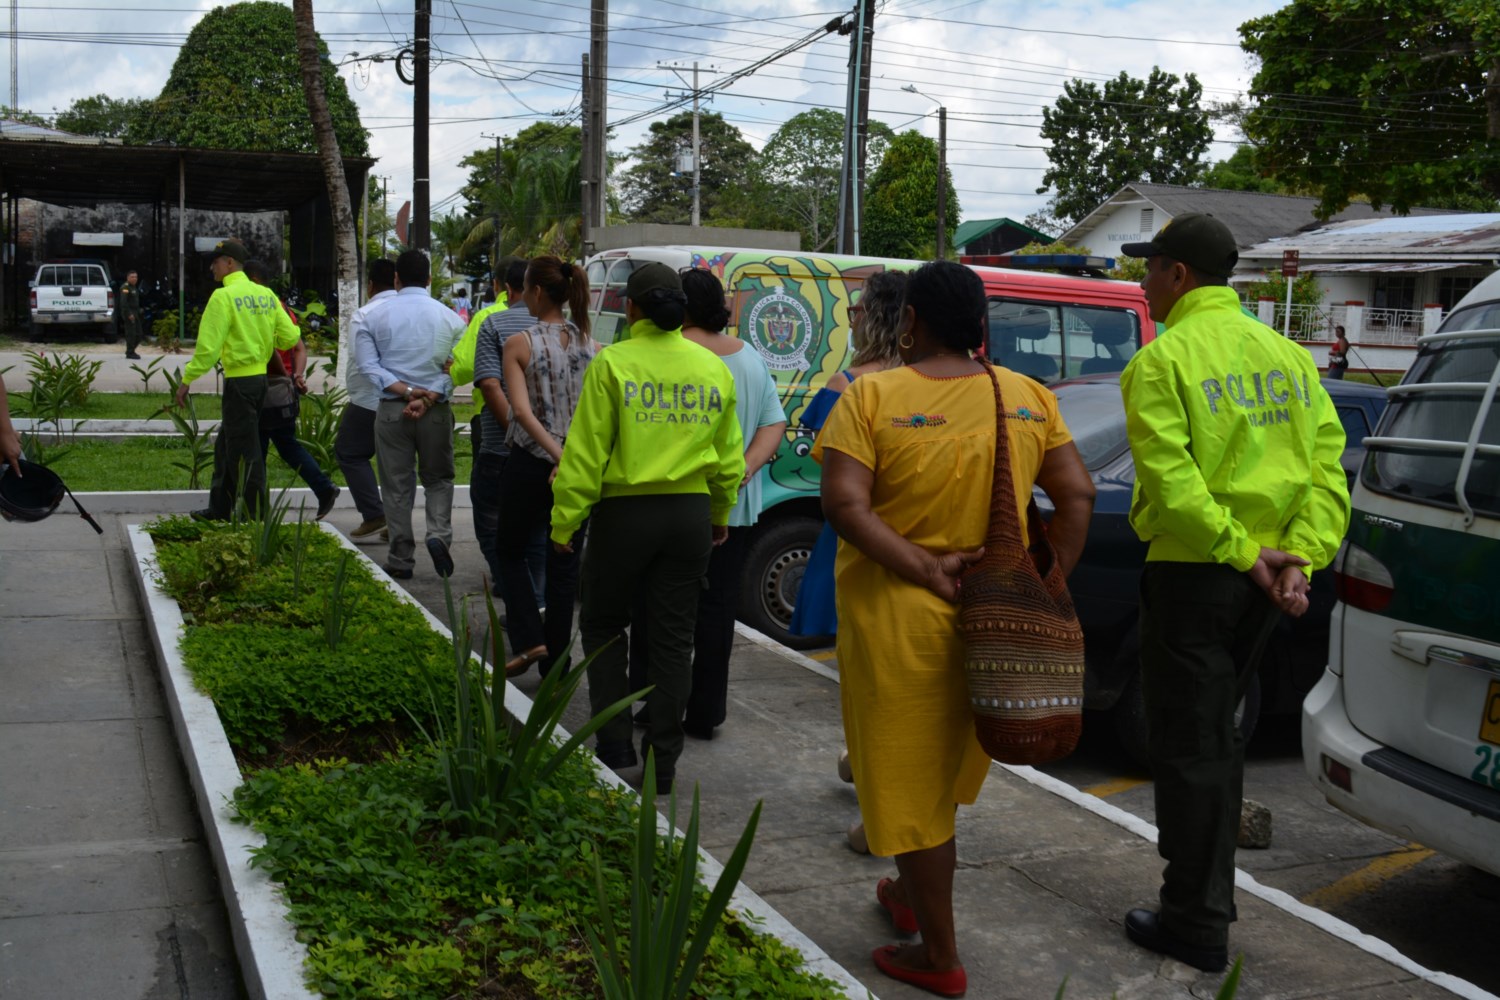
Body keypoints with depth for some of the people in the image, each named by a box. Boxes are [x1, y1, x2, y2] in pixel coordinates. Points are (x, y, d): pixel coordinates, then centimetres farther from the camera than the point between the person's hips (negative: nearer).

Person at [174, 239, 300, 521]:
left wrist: (186, 380, -10)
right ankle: (219, 509, 28)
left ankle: (254, 516, 4)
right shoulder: (265, 294, 8)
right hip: (260, 377, 8)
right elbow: (290, 336, 7)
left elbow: (209, 347, -17)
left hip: (239, 381, -8)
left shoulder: (224, 297, -13)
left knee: (244, 451, -1)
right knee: (226, 447, 19)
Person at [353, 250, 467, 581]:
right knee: (438, 478, 15)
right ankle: (439, 533, -10)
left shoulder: (376, 317, 2)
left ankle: (401, 560, 12)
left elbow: (367, 364, -7)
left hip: (391, 410, 0)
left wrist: (404, 390, -13)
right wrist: (428, 398, -13)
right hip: (437, 411, 0)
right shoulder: (449, 317, 1)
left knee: (397, 485, 8)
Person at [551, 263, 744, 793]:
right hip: (691, 515, 4)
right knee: (674, 638, 10)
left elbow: (585, 452, -11)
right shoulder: (714, 369, 4)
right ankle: (663, 764, 14)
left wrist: (565, 521, -5)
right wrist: (721, 513, 24)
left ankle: (615, 748, 10)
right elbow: (729, 455, 11)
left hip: (625, 511, -3)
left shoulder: (612, 364, -10)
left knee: (603, 627, 15)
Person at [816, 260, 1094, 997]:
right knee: (945, 770, 25)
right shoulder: (1029, 398, 2)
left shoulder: (872, 397, -10)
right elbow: (1077, 496, 0)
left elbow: (844, 506, -20)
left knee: (910, 782, 8)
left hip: (900, 618, -5)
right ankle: (911, 895, 43)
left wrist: (928, 570, -19)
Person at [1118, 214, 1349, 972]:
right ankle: (1204, 893, 32)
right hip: (1260, 578, 7)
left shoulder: (1163, 360, -11)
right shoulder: (1286, 354, 10)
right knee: (1217, 735, 21)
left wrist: (1243, 553, -17)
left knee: (1188, 747, 3)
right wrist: (1299, 555, -6)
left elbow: (1171, 481, -21)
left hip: (1193, 573, -7)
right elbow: (1327, 465, 2)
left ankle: (1197, 925, 11)